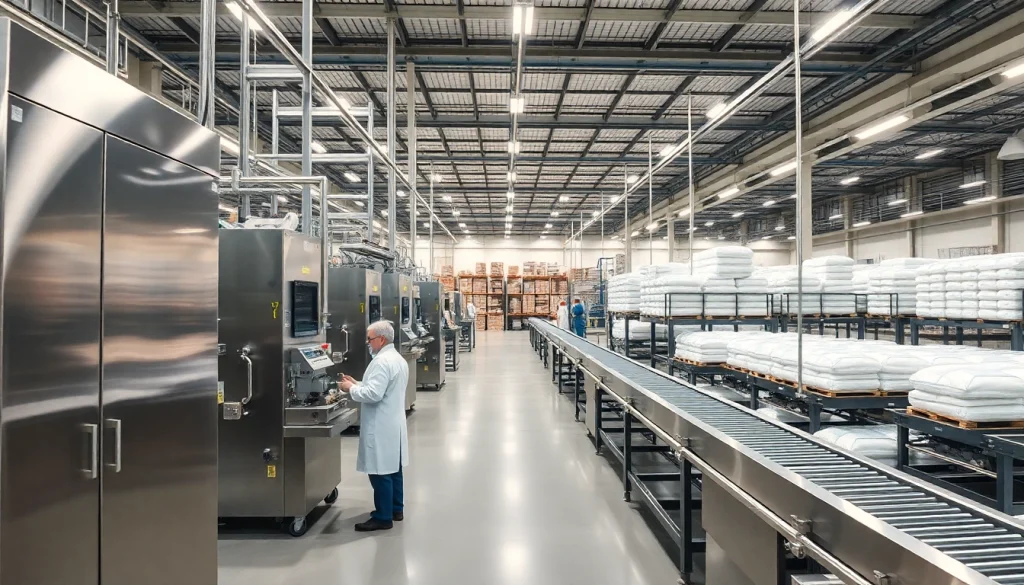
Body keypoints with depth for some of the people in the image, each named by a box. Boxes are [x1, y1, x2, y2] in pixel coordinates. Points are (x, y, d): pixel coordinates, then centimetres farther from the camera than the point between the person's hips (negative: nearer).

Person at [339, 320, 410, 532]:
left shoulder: (382, 361, -20)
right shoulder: (398, 359, 13)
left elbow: (373, 394, -26)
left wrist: (351, 389, -11)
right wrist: (358, 384, 12)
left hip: (381, 427, -11)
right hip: (393, 423, 11)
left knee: (380, 472, -2)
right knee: (393, 468, 17)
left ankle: (383, 517, 5)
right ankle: (396, 509, 27)